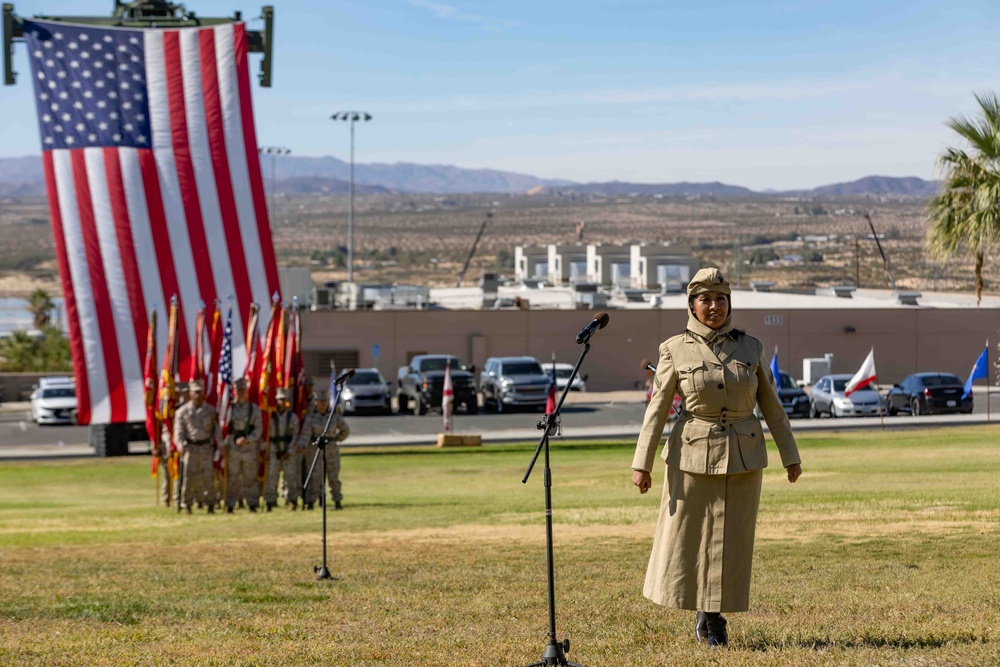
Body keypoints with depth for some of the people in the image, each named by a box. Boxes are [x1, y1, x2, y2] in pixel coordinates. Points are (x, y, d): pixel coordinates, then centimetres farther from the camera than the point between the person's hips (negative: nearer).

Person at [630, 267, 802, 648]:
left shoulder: (750, 347, 4)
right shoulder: (675, 350, -2)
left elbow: (771, 405, 8)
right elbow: (657, 409, -3)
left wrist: (790, 456, 7)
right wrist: (642, 463, -7)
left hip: (743, 458, 2)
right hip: (693, 456, -2)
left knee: (731, 542, 4)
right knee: (684, 540, 2)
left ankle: (714, 617, 19)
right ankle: (700, 607, 26)